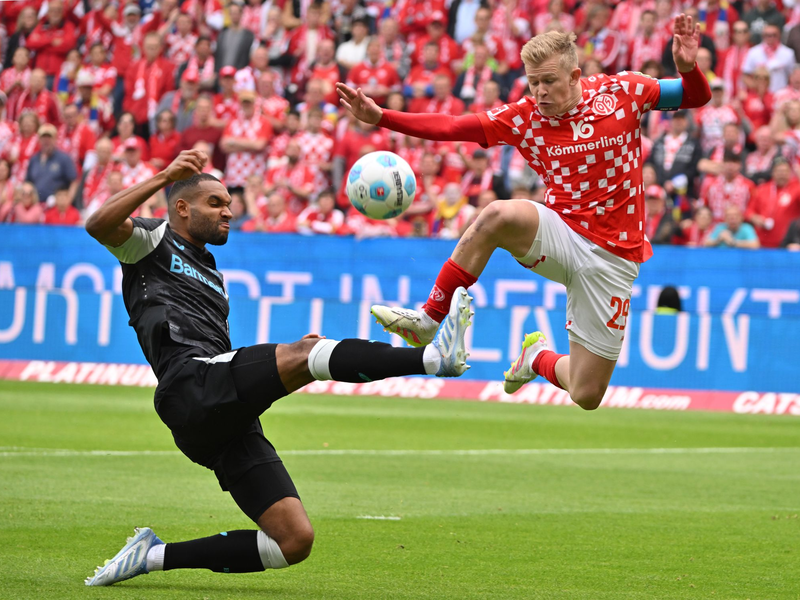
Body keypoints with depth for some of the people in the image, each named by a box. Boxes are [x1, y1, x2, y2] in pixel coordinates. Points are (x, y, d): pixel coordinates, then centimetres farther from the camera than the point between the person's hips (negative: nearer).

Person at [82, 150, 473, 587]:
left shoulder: (211, 275, 37)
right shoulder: (153, 240, 15)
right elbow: (99, 225, -8)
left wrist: (293, 359, 20)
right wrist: (164, 177, -11)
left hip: (232, 423, 8)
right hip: (190, 389, -8)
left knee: (296, 540, -4)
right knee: (304, 353, -28)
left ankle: (156, 555, 4)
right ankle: (433, 357, -39)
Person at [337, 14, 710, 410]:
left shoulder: (622, 92, -4)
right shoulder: (525, 117, -1)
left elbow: (696, 97, 2)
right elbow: (449, 127, -3)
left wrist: (687, 67, -21)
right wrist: (379, 117, -12)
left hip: (611, 256, -1)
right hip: (562, 237, 1)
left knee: (586, 397, -5)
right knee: (499, 215, -35)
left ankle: (539, 357, 33)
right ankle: (427, 321, -22)